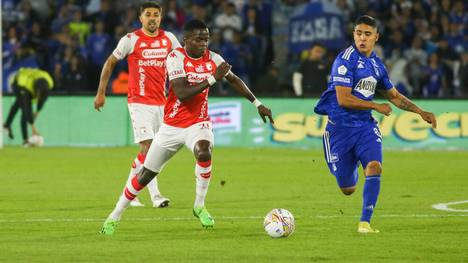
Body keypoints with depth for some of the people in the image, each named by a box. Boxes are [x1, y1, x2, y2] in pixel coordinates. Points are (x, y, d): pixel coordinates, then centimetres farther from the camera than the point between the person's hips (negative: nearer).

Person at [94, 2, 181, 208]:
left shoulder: (168, 38, 6)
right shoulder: (131, 40, -5)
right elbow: (110, 63, 5)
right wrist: (101, 93, 4)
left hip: (161, 102, 5)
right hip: (139, 102, -5)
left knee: (146, 152, 8)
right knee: (147, 147, -15)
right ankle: (155, 196, -15)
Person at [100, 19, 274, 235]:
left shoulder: (212, 59, -3)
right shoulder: (175, 58, -16)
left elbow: (234, 80, 15)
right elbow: (182, 94, -27)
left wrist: (257, 104, 14)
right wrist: (212, 79, -32)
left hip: (198, 123, 1)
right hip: (172, 125, -1)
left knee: (204, 153, -34)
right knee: (146, 175, 5)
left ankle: (199, 206, -14)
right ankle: (114, 217, 24)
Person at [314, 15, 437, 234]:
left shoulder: (377, 64, 9)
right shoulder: (346, 60, -13)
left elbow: (394, 96, 24)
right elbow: (343, 99, -19)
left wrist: (421, 112, 15)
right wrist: (377, 106, -11)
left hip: (365, 125, 5)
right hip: (340, 127, -5)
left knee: (374, 167, -24)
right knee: (348, 190, 3)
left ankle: (365, 222, -16)